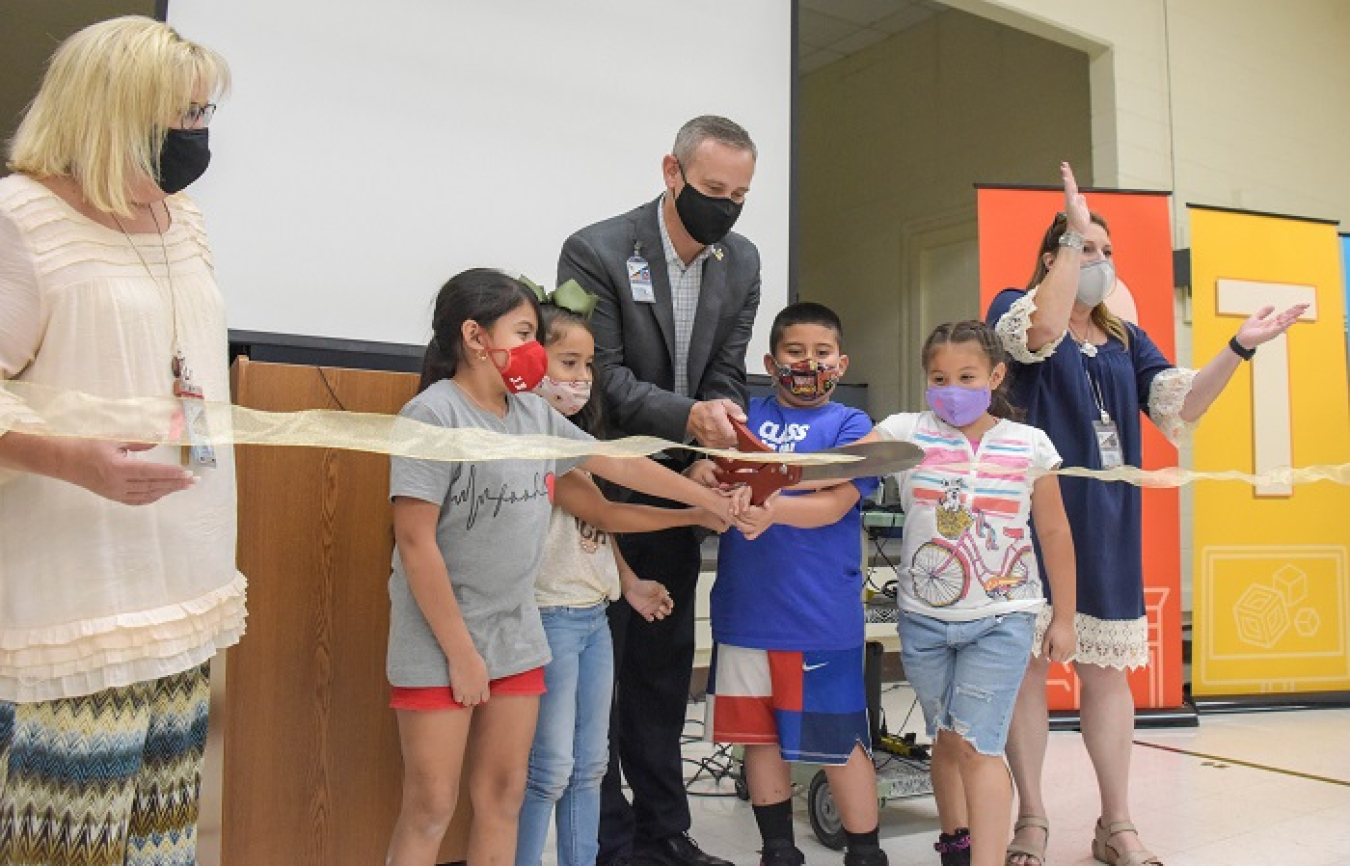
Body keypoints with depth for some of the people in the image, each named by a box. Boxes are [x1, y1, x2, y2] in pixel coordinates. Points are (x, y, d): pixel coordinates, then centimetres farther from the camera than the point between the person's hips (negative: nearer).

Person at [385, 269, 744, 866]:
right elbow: (415, 543, -16)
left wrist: (712, 502, 20)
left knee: (504, 798, 11)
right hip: (439, 644, -6)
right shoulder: (433, 414, -13)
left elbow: (620, 465, 17)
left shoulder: (534, 413, 8)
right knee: (431, 808, 0)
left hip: (516, 638, 7)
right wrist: (460, 652, -15)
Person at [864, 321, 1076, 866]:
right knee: (946, 739, 17)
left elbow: (1054, 534, 4)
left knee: (977, 743, -11)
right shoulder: (906, 432, -4)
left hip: (1001, 619, -2)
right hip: (924, 617, 2)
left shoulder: (1030, 445, -4)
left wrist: (1064, 617, 8)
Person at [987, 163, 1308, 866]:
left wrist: (1240, 346, -5)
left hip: (1106, 523, 5)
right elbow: (1043, 332, -21)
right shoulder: (1014, 306, 4)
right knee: (1026, 662, 0)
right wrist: (1074, 231, -18)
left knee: (1108, 669, 8)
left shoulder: (1126, 339, 18)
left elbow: (1179, 409, 6)